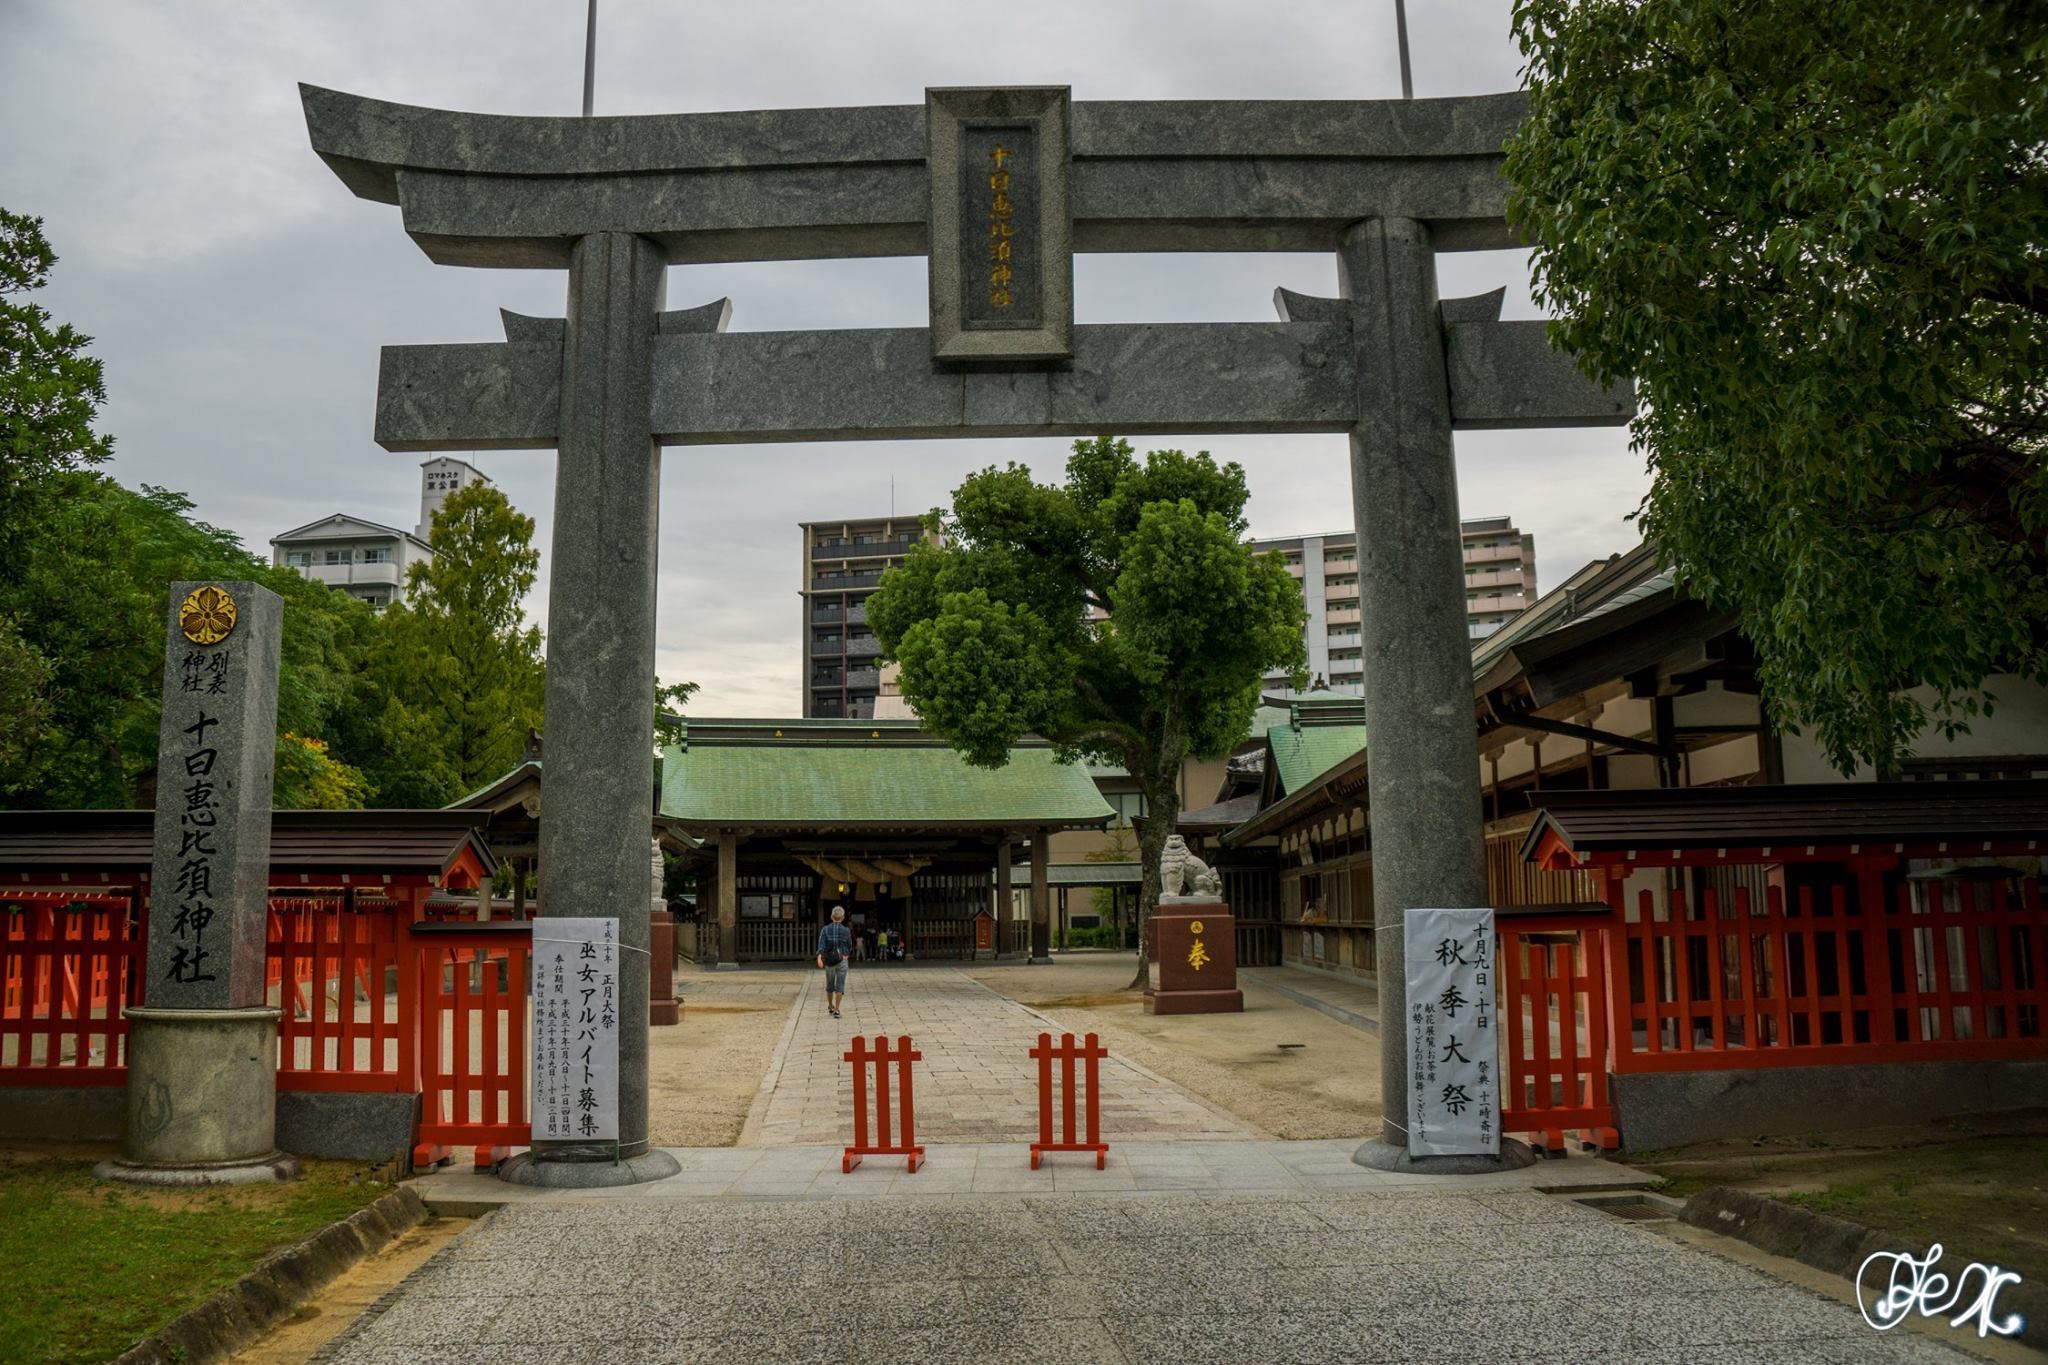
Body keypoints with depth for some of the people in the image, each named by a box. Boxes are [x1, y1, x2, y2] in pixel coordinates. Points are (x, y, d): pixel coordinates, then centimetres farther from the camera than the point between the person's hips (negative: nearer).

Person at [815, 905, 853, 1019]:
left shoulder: (825, 929, -3)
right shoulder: (846, 931, -4)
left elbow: (821, 944, -17)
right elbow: (849, 947, 8)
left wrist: (819, 958, -29)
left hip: (829, 961, 2)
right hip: (842, 961, -2)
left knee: (829, 984, 21)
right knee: (840, 986, -2)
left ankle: (830, 1006, 39)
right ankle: (836, 1010, -11)